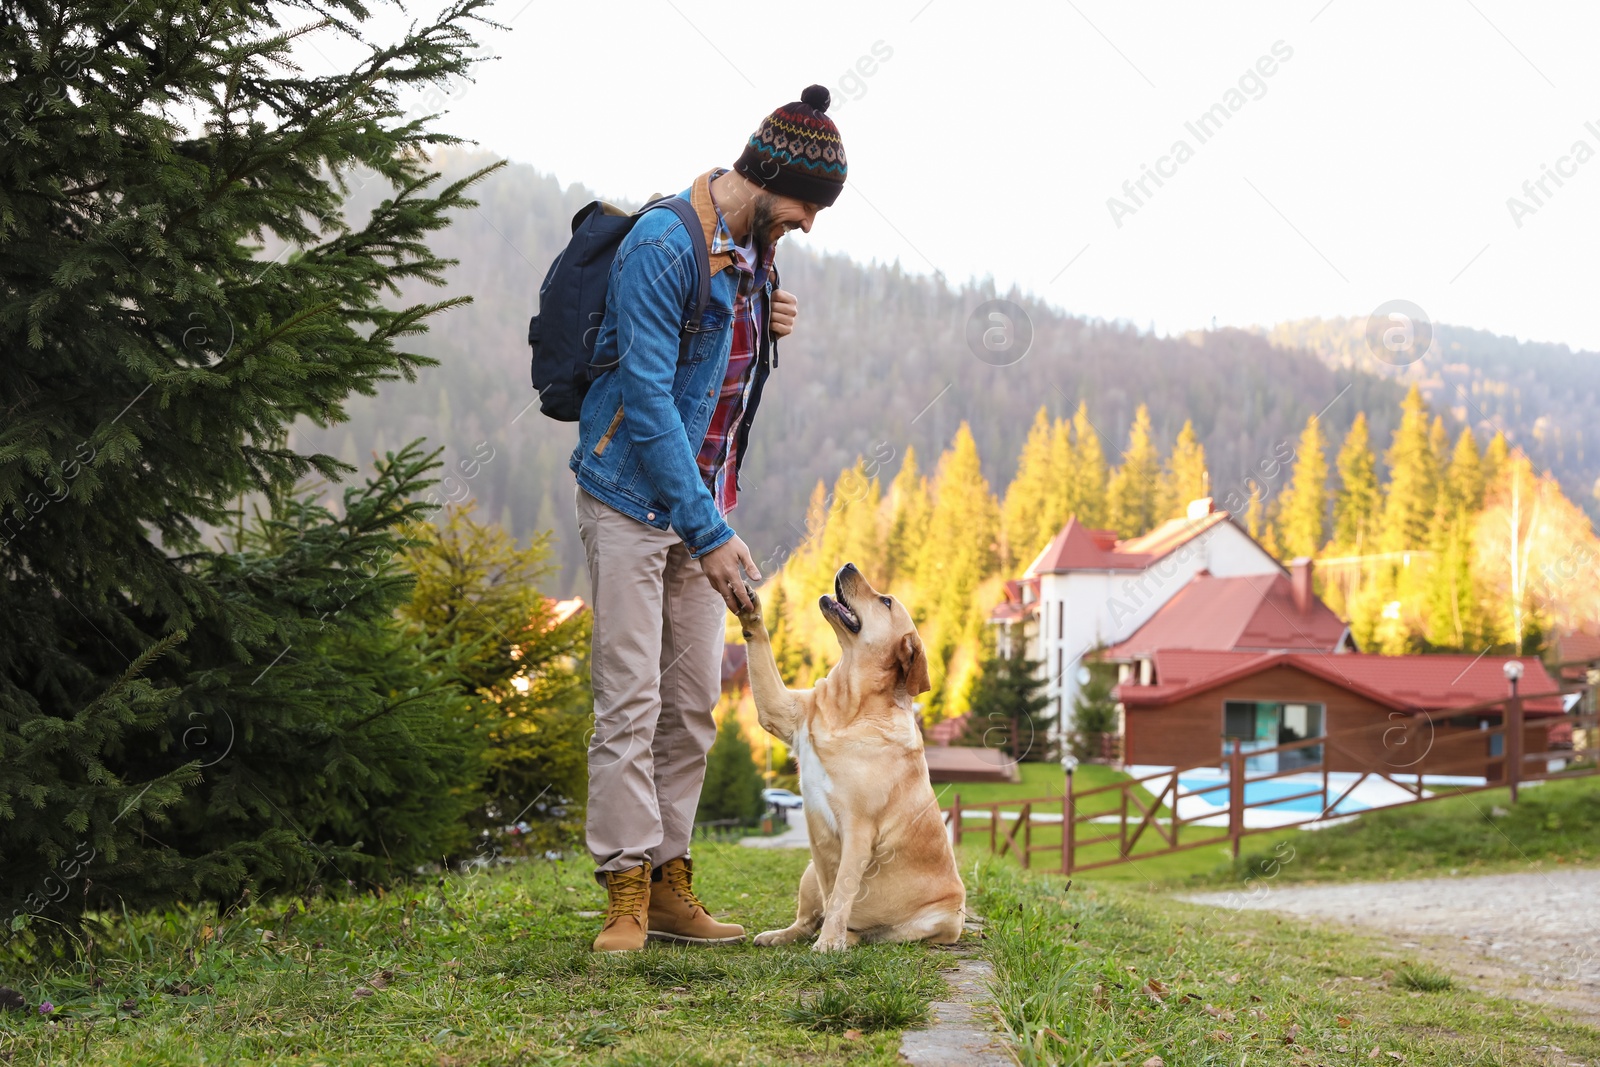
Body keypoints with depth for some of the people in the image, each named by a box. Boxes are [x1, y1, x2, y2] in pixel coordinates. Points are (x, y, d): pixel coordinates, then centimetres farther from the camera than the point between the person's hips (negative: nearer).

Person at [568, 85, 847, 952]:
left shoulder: (752, 249, 9)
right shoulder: (663, 245, -18)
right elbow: (646, 398, -23)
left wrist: (769, 334, -1)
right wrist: (710, 533, -25)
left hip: (700, 506, 8)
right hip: (633, 499, -8)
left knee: (693, 702, 7)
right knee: (630, 700, -8)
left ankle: (669, 883, 14)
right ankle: (626, 893, -3)